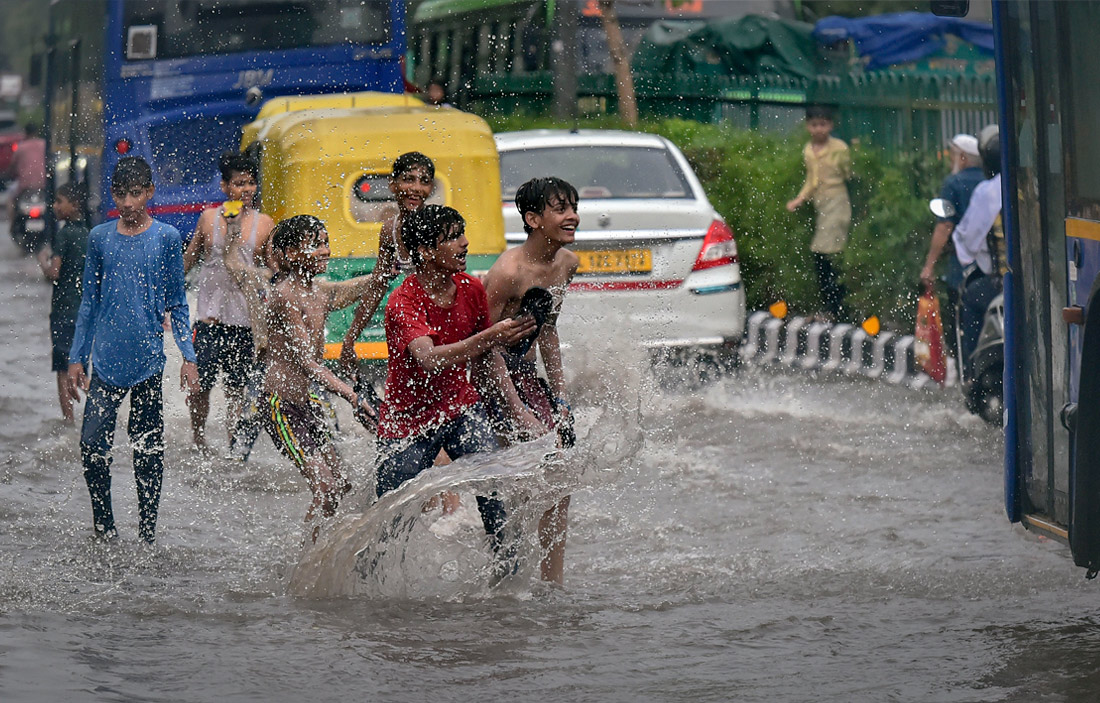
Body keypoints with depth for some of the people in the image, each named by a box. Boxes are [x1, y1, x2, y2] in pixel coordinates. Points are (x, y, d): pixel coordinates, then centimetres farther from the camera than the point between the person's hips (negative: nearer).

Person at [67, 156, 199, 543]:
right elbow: (89, 302, 12)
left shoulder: (166, 238, 2)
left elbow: (176, 303, 6)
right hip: (106, 360, 1)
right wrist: (76, 358, 9)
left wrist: (188, 356, 1)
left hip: (148, 360, -1)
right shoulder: (100, 238, 7)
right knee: (92, 444, -8)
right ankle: (103, 526, 8)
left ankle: (147, 535, 13)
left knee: (148, 450, 3)